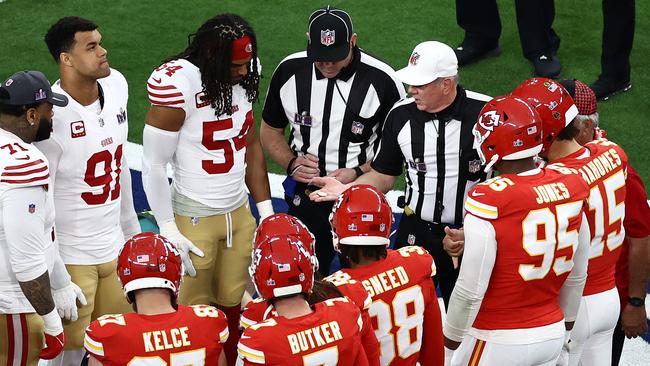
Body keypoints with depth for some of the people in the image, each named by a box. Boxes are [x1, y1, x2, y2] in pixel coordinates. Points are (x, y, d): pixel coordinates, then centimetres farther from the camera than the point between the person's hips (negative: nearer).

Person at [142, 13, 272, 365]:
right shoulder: (177, 84, -22)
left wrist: (266, 209, 9)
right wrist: (169, 231, -15)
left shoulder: (245, 77, -1)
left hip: (239, 211, 6)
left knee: (233, 302, 11)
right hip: (195, 217, -6)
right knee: (194, 310, 5)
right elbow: (154, 165, -16)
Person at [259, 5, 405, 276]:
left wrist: (359, 173, -19)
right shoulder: (289, 71, -5)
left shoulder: (381, 81, -15)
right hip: (304, 198, 3)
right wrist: (291, 163, -8)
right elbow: (270, 131, 9)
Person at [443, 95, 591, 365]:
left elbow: (471, 290, -18)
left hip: (499, 342, -6)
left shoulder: (488, 202, -23)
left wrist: (451, 335, -1)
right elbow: (578, 275, 8)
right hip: (553, 333, 6)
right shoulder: (570, 187, -4)